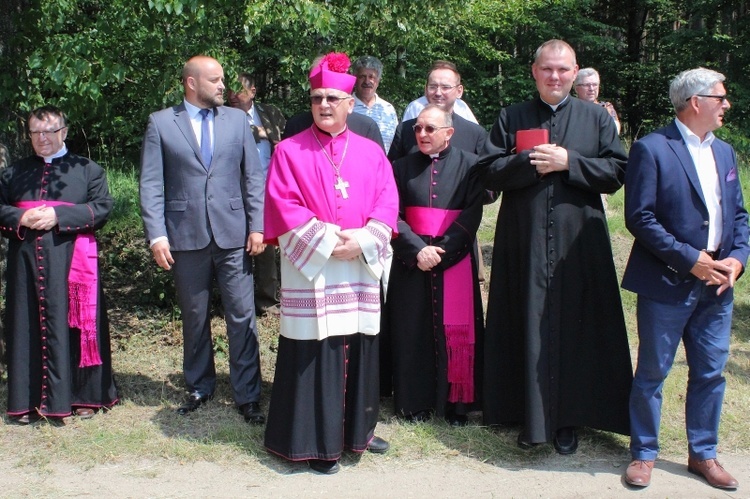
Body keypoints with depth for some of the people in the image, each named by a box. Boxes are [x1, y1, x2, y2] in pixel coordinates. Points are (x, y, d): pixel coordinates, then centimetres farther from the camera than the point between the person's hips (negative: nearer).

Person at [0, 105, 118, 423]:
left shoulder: (88, 170, 7)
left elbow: (102, 206, -4)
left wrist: (58, 215, -15)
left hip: (70, 263, -3)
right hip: (26, 263, 3)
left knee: (74, 325, -2)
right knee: (29, 327, 3)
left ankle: (82, 396, 8)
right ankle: (30, 400, 10)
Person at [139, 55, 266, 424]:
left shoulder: (237, 119, 8)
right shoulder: (160, 123, 3)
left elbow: (253, 176, 6)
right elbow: (151, 184, -1)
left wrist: (257, 226, -2)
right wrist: (156, 235, -9)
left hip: (233, 235, 1)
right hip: (185, 236, -1)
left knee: (242, 317, 0)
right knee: (194, 318, 11)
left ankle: (247, 395, 10)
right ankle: (199, 387, 28)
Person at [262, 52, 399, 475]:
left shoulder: (371, 152, 10)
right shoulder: (290, 151, 1)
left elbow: (387, 203, 3)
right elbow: (284, 206, -7)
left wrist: (361, 240, -13)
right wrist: (326, 242, -15)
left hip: (361, 269, 3)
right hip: (311, 270, -3)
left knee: (359, 350, 9)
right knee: (315, 355, -1)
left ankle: (358, 428, 26)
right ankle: (319, 442, 10)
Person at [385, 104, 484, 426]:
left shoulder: (468, 165, 2)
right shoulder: (403, 167, 7)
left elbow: (472, 216, -5)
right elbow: (393, 216, 0)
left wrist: (442, 250, -15)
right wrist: (418, 249, -15)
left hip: (455, 261, -1)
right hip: (411, 262, 1)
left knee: (455, 332, 1)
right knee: (414, 332, 4)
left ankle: (455, 403, 11)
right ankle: (415, 402, 14)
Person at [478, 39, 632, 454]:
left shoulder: (597, 118, 8)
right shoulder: (511, 117, 8)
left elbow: (617, 171, -2)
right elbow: (490, 171, -1)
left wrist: (568, 162, -13)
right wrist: (532, 163, -15)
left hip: (579, 245, 0)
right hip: (523, 243, 0)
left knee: (575, 329, 2)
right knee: (527, 328, 4)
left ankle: (568, 419, 14)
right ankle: (530, 416, 15)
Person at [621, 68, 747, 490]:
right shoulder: (652, 149, -10)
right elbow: (640, 217, -14)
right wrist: (689, 259, -17)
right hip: (667, 285, -6)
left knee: (711, 373, 13)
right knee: (652, 373, 6)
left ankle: (703, 454, 29)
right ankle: (644, 453, 22)